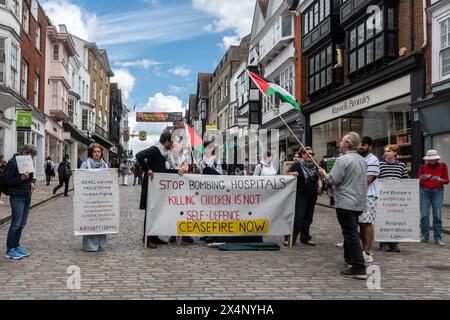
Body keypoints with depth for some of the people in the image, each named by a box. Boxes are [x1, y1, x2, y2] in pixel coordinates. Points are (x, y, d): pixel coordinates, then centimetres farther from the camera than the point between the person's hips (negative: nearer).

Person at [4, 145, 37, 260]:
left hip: (27, 196, 7)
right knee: (16, 224, -5)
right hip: (17, 197, -7)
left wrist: (32, 182, 3)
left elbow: (32, 176, 25)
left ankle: (16, 246, 23)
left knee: (22, 224, 12)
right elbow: (7, 181, -12)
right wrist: (21, 178, -24)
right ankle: (10, 250, 3)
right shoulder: (13, 163, -10)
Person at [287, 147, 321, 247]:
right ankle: (290, 238, -7)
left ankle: (305, 238, 22)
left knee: (308, 218, 12)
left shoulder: (314, 166, 14)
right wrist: (293, 174, -31)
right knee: (298, 217, -11)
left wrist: (320, 186, 5)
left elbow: (318, 178, 24)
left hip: (312, 196, 6)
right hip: (300, 195, -6)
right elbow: (289, 174, -9)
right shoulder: (297, 165, -4)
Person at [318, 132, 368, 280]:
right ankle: (349, 259, 36)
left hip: (345, 203, -9)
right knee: (351, 232, 22)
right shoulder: (362, 160, 12)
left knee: (351, 234, -7)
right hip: (359, 203, 9)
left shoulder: (342, 160, -16)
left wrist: (324, 174, 4)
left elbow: (332, 180, -18)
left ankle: (359, 269, -9)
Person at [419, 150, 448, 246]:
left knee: (437, 215, -3)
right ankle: (425, 237, 2)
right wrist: (421, 178, -17)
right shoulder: (423, 167, 3)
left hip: (438, 191, -1)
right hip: (425, 191, 1)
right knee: (424, 214, -4)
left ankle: (438, 238, 2)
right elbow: (418, 181, 6)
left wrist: (439, 179, -16)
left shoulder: (443, 166, 2)